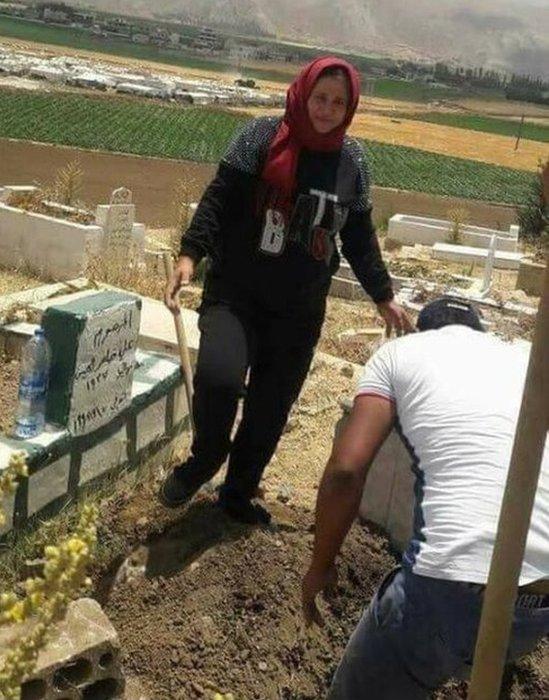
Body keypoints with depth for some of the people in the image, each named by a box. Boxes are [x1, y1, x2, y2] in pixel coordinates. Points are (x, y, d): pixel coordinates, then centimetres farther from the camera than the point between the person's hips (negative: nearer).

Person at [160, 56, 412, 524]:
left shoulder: (352, 161, 7)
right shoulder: (262, 137, -4)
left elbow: (360, 236, 15)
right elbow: (219, 199, -9)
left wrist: (383, 296, 15)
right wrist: (191, 253, -23)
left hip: (301, 310, 4)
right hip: (236, 292, -3)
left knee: (272, 406, 8)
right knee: (218, 376, -26)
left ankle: (240, 492, 31)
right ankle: (205, 457, 6)